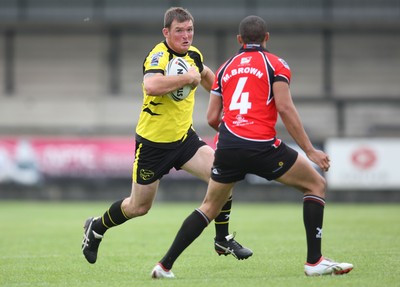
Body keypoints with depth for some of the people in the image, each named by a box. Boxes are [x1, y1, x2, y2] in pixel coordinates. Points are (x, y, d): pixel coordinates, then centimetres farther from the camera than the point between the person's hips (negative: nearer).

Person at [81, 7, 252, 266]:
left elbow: (205, 74, 28)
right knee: (139, 207, 8)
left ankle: (223, 240, 1)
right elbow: (151, 86, -45)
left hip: (184, 137, 6)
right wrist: (187, 77, -35)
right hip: (153, 142, -6)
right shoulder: (159, 56, -22)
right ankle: (96, 228, 36)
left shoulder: (193, 54, 2)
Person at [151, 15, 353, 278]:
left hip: (227, 147, 5)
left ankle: (165, 266, 14)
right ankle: (315, 261, 2)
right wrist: (310, 151, -7)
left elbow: (212, 118, 16)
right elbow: (285, 109, -9)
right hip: (262, 146, -5)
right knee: (316, 185, 11)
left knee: (209, 208, 20)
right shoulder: (275, 65, 4)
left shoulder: (226, 68, 18)